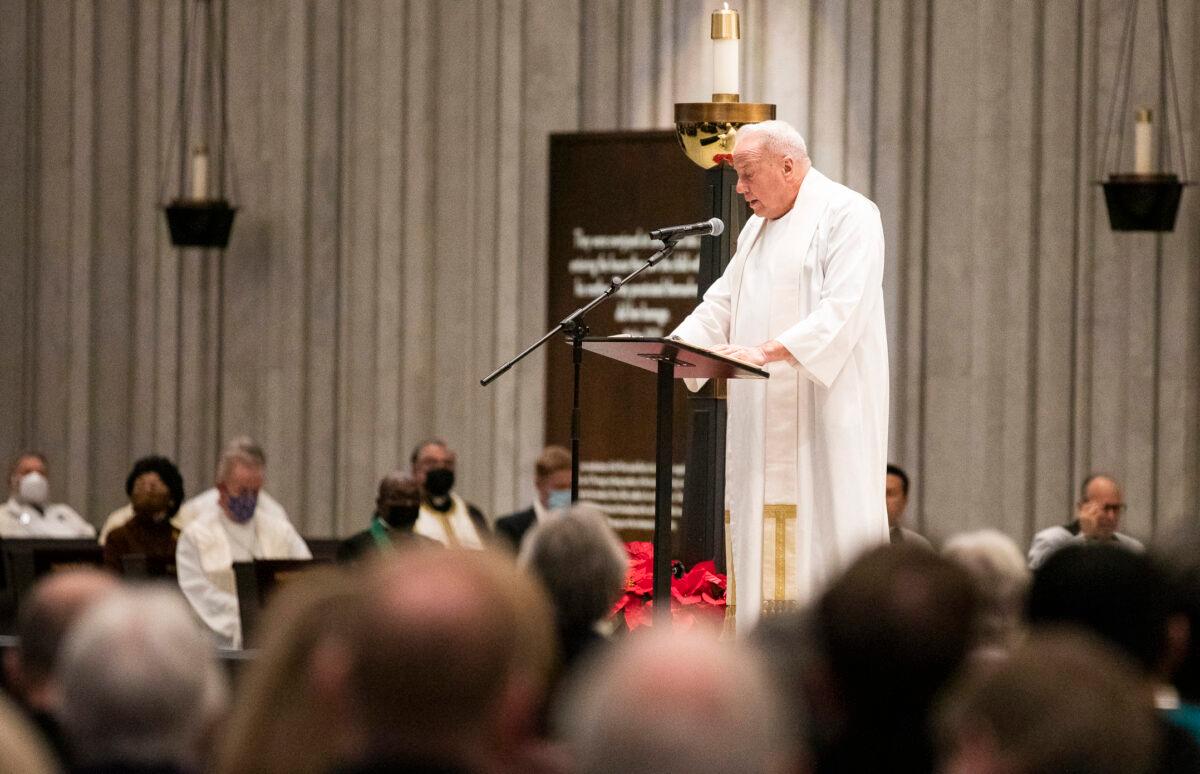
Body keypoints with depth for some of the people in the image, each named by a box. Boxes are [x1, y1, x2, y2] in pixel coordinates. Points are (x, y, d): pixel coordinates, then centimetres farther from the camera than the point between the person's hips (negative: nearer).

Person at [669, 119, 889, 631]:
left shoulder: (848, 215, -7)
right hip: (765, 418, 8)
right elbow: (720, 305, 19)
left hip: (827, 412, -8)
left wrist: (768, 351, -29)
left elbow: (843, 308, -19)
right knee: (763, 543, 2)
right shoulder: (758, 229, 20)